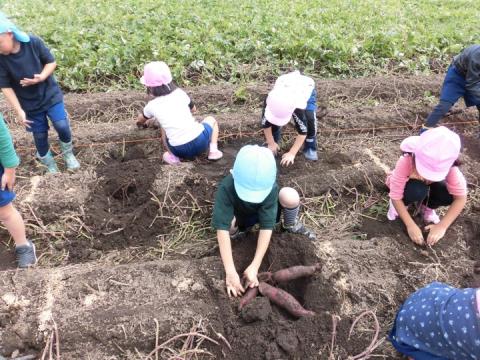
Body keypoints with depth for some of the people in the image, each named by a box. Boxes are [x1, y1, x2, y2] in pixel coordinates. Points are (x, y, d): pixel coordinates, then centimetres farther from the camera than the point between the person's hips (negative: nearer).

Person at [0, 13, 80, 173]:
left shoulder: (33, 42, -20)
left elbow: (51, 62, -8)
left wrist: (41, 77, -26)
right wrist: (19, 110, -15)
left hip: (50, 94, 0)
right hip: (30, 103, 1)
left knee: (62, 126, -9)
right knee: (40, 135, 9)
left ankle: (68, 153, 21)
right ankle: (49, 164, 32)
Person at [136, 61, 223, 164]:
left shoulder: (152, 106, 5)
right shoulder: (180, 93, 5)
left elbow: (141, 120, 30)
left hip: (180, 151, 0)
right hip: (200, 141, 0)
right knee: (210, 119, 30)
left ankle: (173, 156, 10)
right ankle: (213, 150, 10)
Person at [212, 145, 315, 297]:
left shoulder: (270, 188, -36)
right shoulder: (226, 188, -39)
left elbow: (267, 226, -37)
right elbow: (222, 228, -42)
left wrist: (254, 266, -44)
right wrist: (230, 271, -48)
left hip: (263, 213, 0)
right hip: (240, 217, 0)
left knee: (290, 196, -32)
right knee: (229, 223, -37)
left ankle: (291, 225, 1)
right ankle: (238, 230, 1)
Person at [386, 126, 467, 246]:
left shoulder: (448, 167, -34)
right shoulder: (406, 162, -40)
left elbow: (460, 197, -28)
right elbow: (395, 196, -34)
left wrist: (442, 226, -32)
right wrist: (410, 225, -36)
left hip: (429, 187, 3)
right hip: (408, 184, -2)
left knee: (450, 194, -30)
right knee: (417, 191, -38)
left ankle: (427, 206, 3)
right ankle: (400, 205, -4)